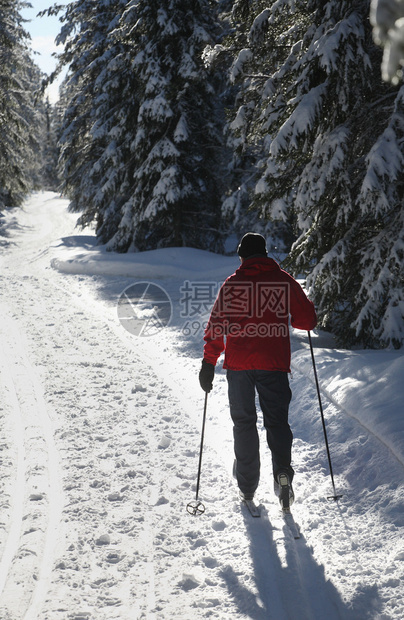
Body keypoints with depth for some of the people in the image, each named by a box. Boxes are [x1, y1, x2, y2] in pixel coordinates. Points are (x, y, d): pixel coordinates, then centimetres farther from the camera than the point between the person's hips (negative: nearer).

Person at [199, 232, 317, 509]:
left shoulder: (232, 283, 2)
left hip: (239, 364, 0)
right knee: (277, 420, 10)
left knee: (244, 423, 12)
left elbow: (217, 324, -1)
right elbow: (307, 321, 4)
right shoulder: (284, 281, 3)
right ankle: (282, 469, -14)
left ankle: (247, 486, 14)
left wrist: (209, 363, 3)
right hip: (274, 363, 0)